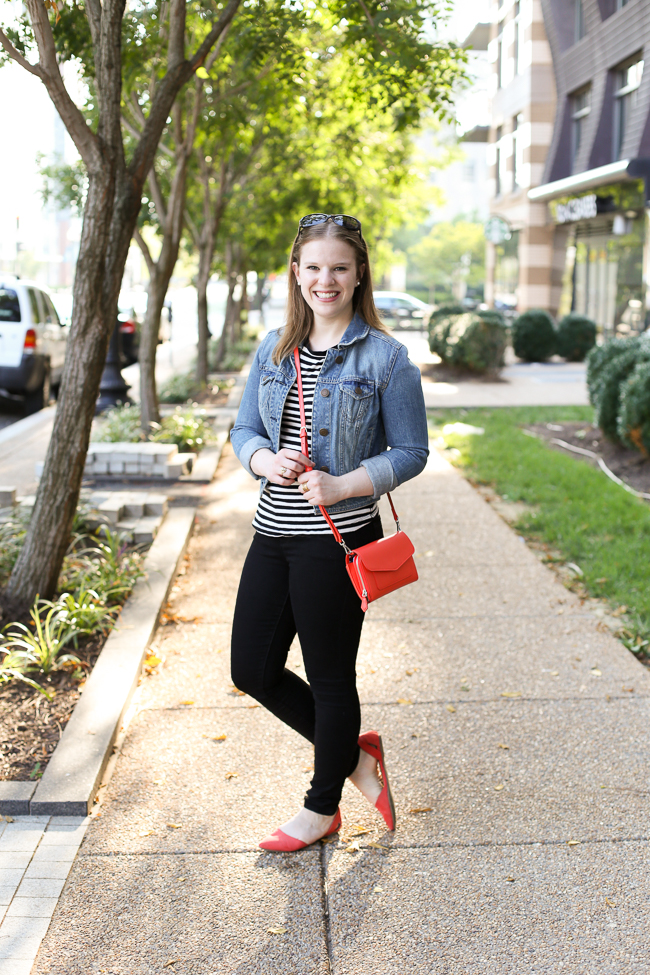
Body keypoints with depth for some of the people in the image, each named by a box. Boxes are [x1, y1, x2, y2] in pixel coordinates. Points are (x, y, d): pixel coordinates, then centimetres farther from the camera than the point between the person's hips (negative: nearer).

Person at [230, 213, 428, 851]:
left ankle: (322, 809, 31)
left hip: (338, 539, -6)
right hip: (273, 534, 6)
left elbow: (411, 452, -6)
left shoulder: (384, 356, -7)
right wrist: (265, 460, -10)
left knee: (330, 677, 8)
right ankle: (352, 753, 34)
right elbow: (243, 429, 13)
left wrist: (341, 486, -19)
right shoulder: (274, 350, 9)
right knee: (253, 671, 12)